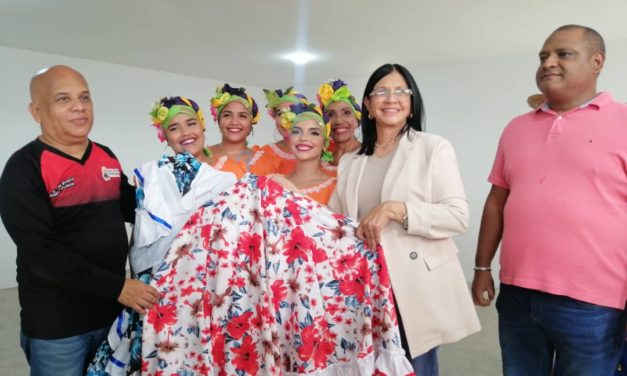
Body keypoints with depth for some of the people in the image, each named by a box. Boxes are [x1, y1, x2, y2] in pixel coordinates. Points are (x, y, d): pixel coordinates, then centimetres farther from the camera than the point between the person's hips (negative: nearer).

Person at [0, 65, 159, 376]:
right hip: (56, 322, -5)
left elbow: (129, 208, 16)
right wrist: (117, 287, -24)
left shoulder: (106, 157, 5)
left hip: (112, 309, 6)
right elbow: (41, 252, -21)